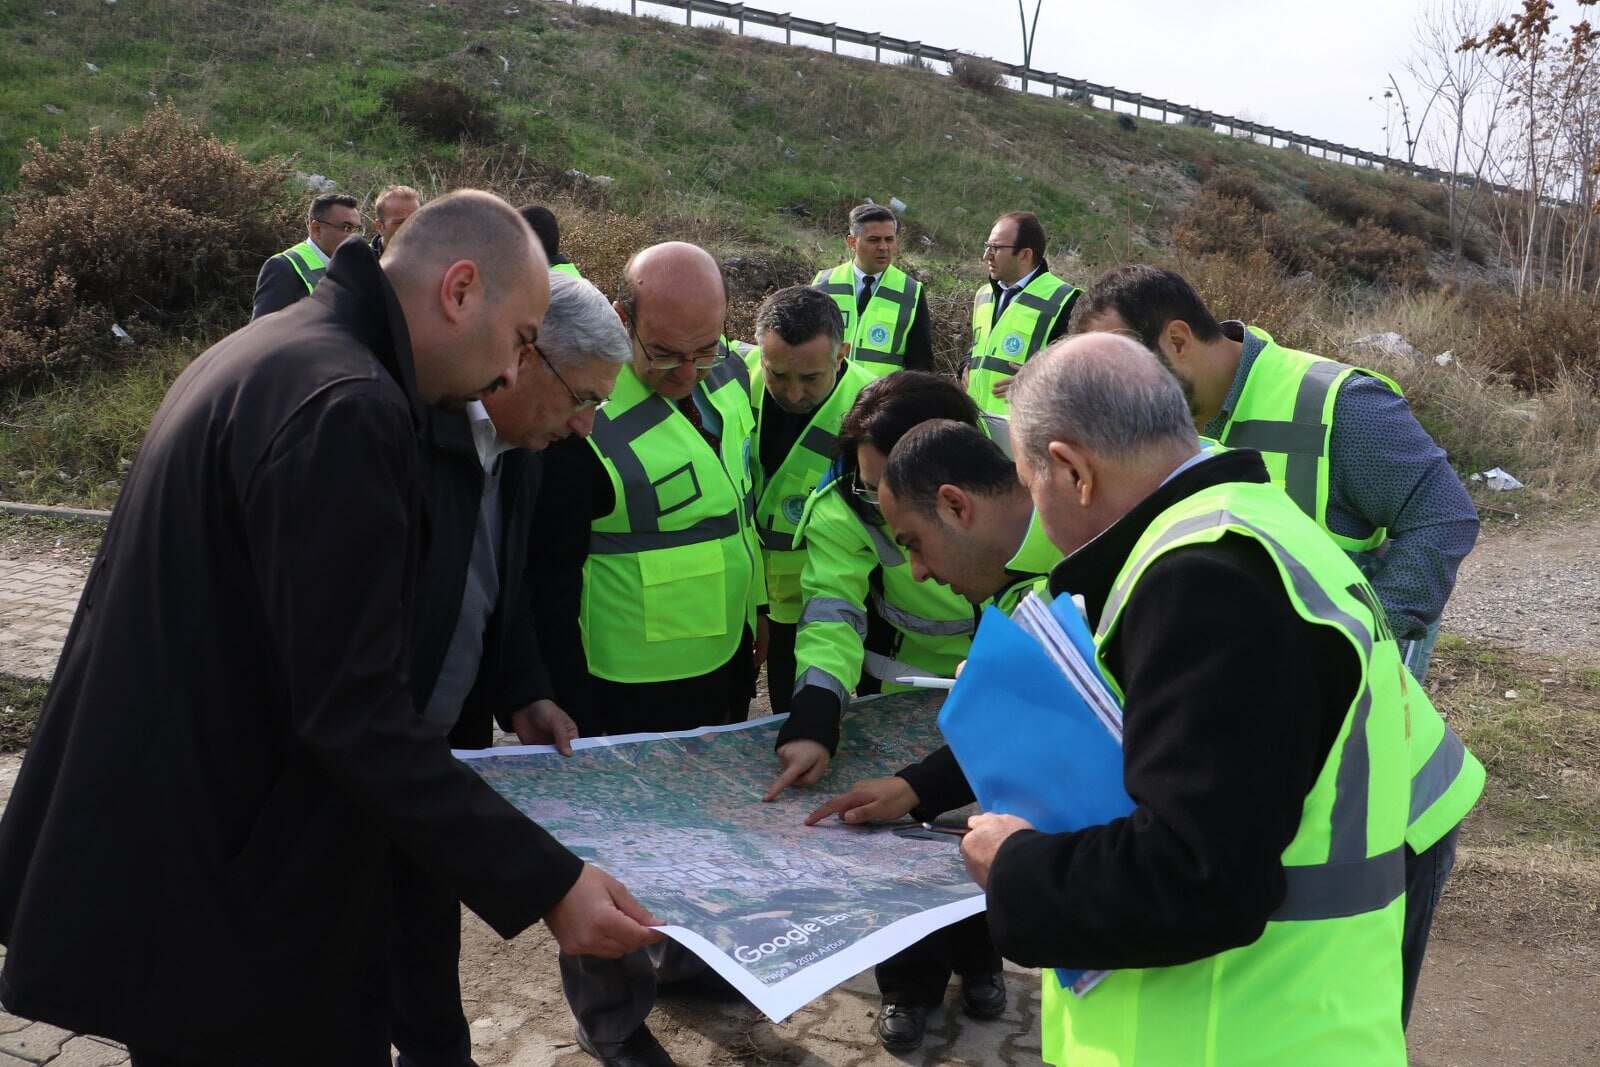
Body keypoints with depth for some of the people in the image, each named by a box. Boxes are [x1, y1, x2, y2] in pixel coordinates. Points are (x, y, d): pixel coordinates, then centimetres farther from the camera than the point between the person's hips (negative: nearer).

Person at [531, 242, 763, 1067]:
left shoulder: (729, 374, -4)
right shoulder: (587, 416, -25)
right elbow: (552, 578, -19)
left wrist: (754, 615, 16)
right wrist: (567, 710, -16)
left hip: (723, 663, 7)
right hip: (630, 689, -7)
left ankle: (689, 954, 49)